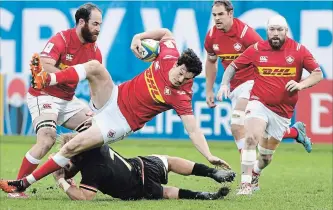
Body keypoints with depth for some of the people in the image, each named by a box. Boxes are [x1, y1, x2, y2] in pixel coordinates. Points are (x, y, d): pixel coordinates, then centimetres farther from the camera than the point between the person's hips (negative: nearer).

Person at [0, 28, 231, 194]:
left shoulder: (181, 96, -20)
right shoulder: (168, 56, -9)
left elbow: (194, 130, -25)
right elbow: (165, 32, 9)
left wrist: (210, 156, -37)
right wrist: (139, 37, -5)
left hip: (120, 122, -5)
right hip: (114, 97, 5)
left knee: (70, 148, -15)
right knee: (95, 66, -25)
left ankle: (24, 183, -4)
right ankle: (45, 79, -25)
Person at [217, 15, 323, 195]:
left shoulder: (298, 50, -5)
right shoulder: (257, 49, -4)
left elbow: (318, 74, -3)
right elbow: (233, 66, 7)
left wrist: (301, 85, -21)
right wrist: (224, 84, -10)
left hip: (283, 111, 1)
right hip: (259, 103, -1)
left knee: (266, 155, 11)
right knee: (251, 138, -28)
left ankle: (256, 172, 46)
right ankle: (246, 184, -25)